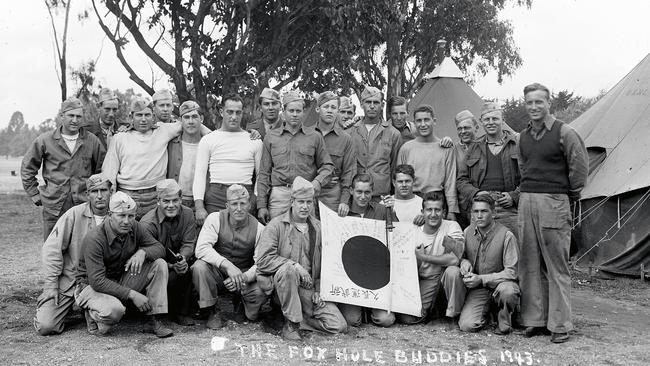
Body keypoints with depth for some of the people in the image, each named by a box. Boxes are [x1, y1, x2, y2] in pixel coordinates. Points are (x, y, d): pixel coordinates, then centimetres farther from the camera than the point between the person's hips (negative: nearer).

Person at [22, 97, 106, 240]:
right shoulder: (45, 140, 2)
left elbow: (102, 170, 15)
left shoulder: (92, 141, 5)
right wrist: (35, 195, 7)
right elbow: (27, 168, 11)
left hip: (83, 207, 0)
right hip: (53, 208, 0)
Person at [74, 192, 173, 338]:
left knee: (159, 264, -12)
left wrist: (142, 252, -24)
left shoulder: (134, 228, -7)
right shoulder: (94, 239, -25)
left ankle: (155, 320, -11)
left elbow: (160, 248, 0)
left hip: (121, 281, 6)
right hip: (91, 286, -6)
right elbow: (97, 281, -28)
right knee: (115, 309, -38)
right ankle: (93, 315, -1)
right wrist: (132, 294, -31)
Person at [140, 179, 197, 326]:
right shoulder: (147, 223, -19)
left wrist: (182, 258, -32)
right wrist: (172, 266, -33)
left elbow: (189, 244, -8)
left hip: (176, 261, 4)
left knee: (185, 267, -28)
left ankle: (182, 313, -9)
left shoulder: (187, 214, -4)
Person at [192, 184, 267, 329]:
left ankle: (241, 304, 11)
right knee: (199, 266, -31)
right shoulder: (215, 219, -11)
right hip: (217, 273, 0)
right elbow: (201, 249, -23)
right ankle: (213, 311, -7)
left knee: (260, 292, -30)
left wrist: (244, 277, -32)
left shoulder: (258, 228, -8)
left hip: (245, 275, 0)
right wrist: (227, 265, -37)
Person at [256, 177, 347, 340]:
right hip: (279, 286, -3)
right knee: (288, 269, -38)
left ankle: (298, 317, 10)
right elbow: (263, 260, -15)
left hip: (310, 289, 4)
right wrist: (296, 266, -21)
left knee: (339, 326, -13)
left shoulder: (318, 227, 10)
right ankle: (290, 324, -22)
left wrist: (319, 290, 4)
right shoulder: (277, 225, -4)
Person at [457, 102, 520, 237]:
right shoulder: (474, 148, 17)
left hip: (508, 210, -2)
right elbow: (461, 179, 17)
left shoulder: (517, 143, 9)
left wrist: (514, 196, -6)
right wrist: (475, 193, -1)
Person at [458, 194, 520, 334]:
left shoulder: (506, 235, -14)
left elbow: (511, 272, -14)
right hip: (477, 289, 3)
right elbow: (461, 254, 18)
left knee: (507, 290, -39)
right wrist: (463, 261, -8)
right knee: (467, 326, -18)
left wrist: (482, 279, -21)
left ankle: (504, 322, -6)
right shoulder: (468, 232, 0)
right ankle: (486, 312, 18)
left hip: (500, 282, -3)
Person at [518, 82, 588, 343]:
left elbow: (580, 168, -3)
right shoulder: (523, 136, 14)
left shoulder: (564, 133, -5)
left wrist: (569, 195, 3)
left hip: (553, 204, -6)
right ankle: (535, 319, 15)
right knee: (530, 265, 7)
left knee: (557, 267, -2)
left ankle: (560, 325, 5)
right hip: (526, 202, 6)